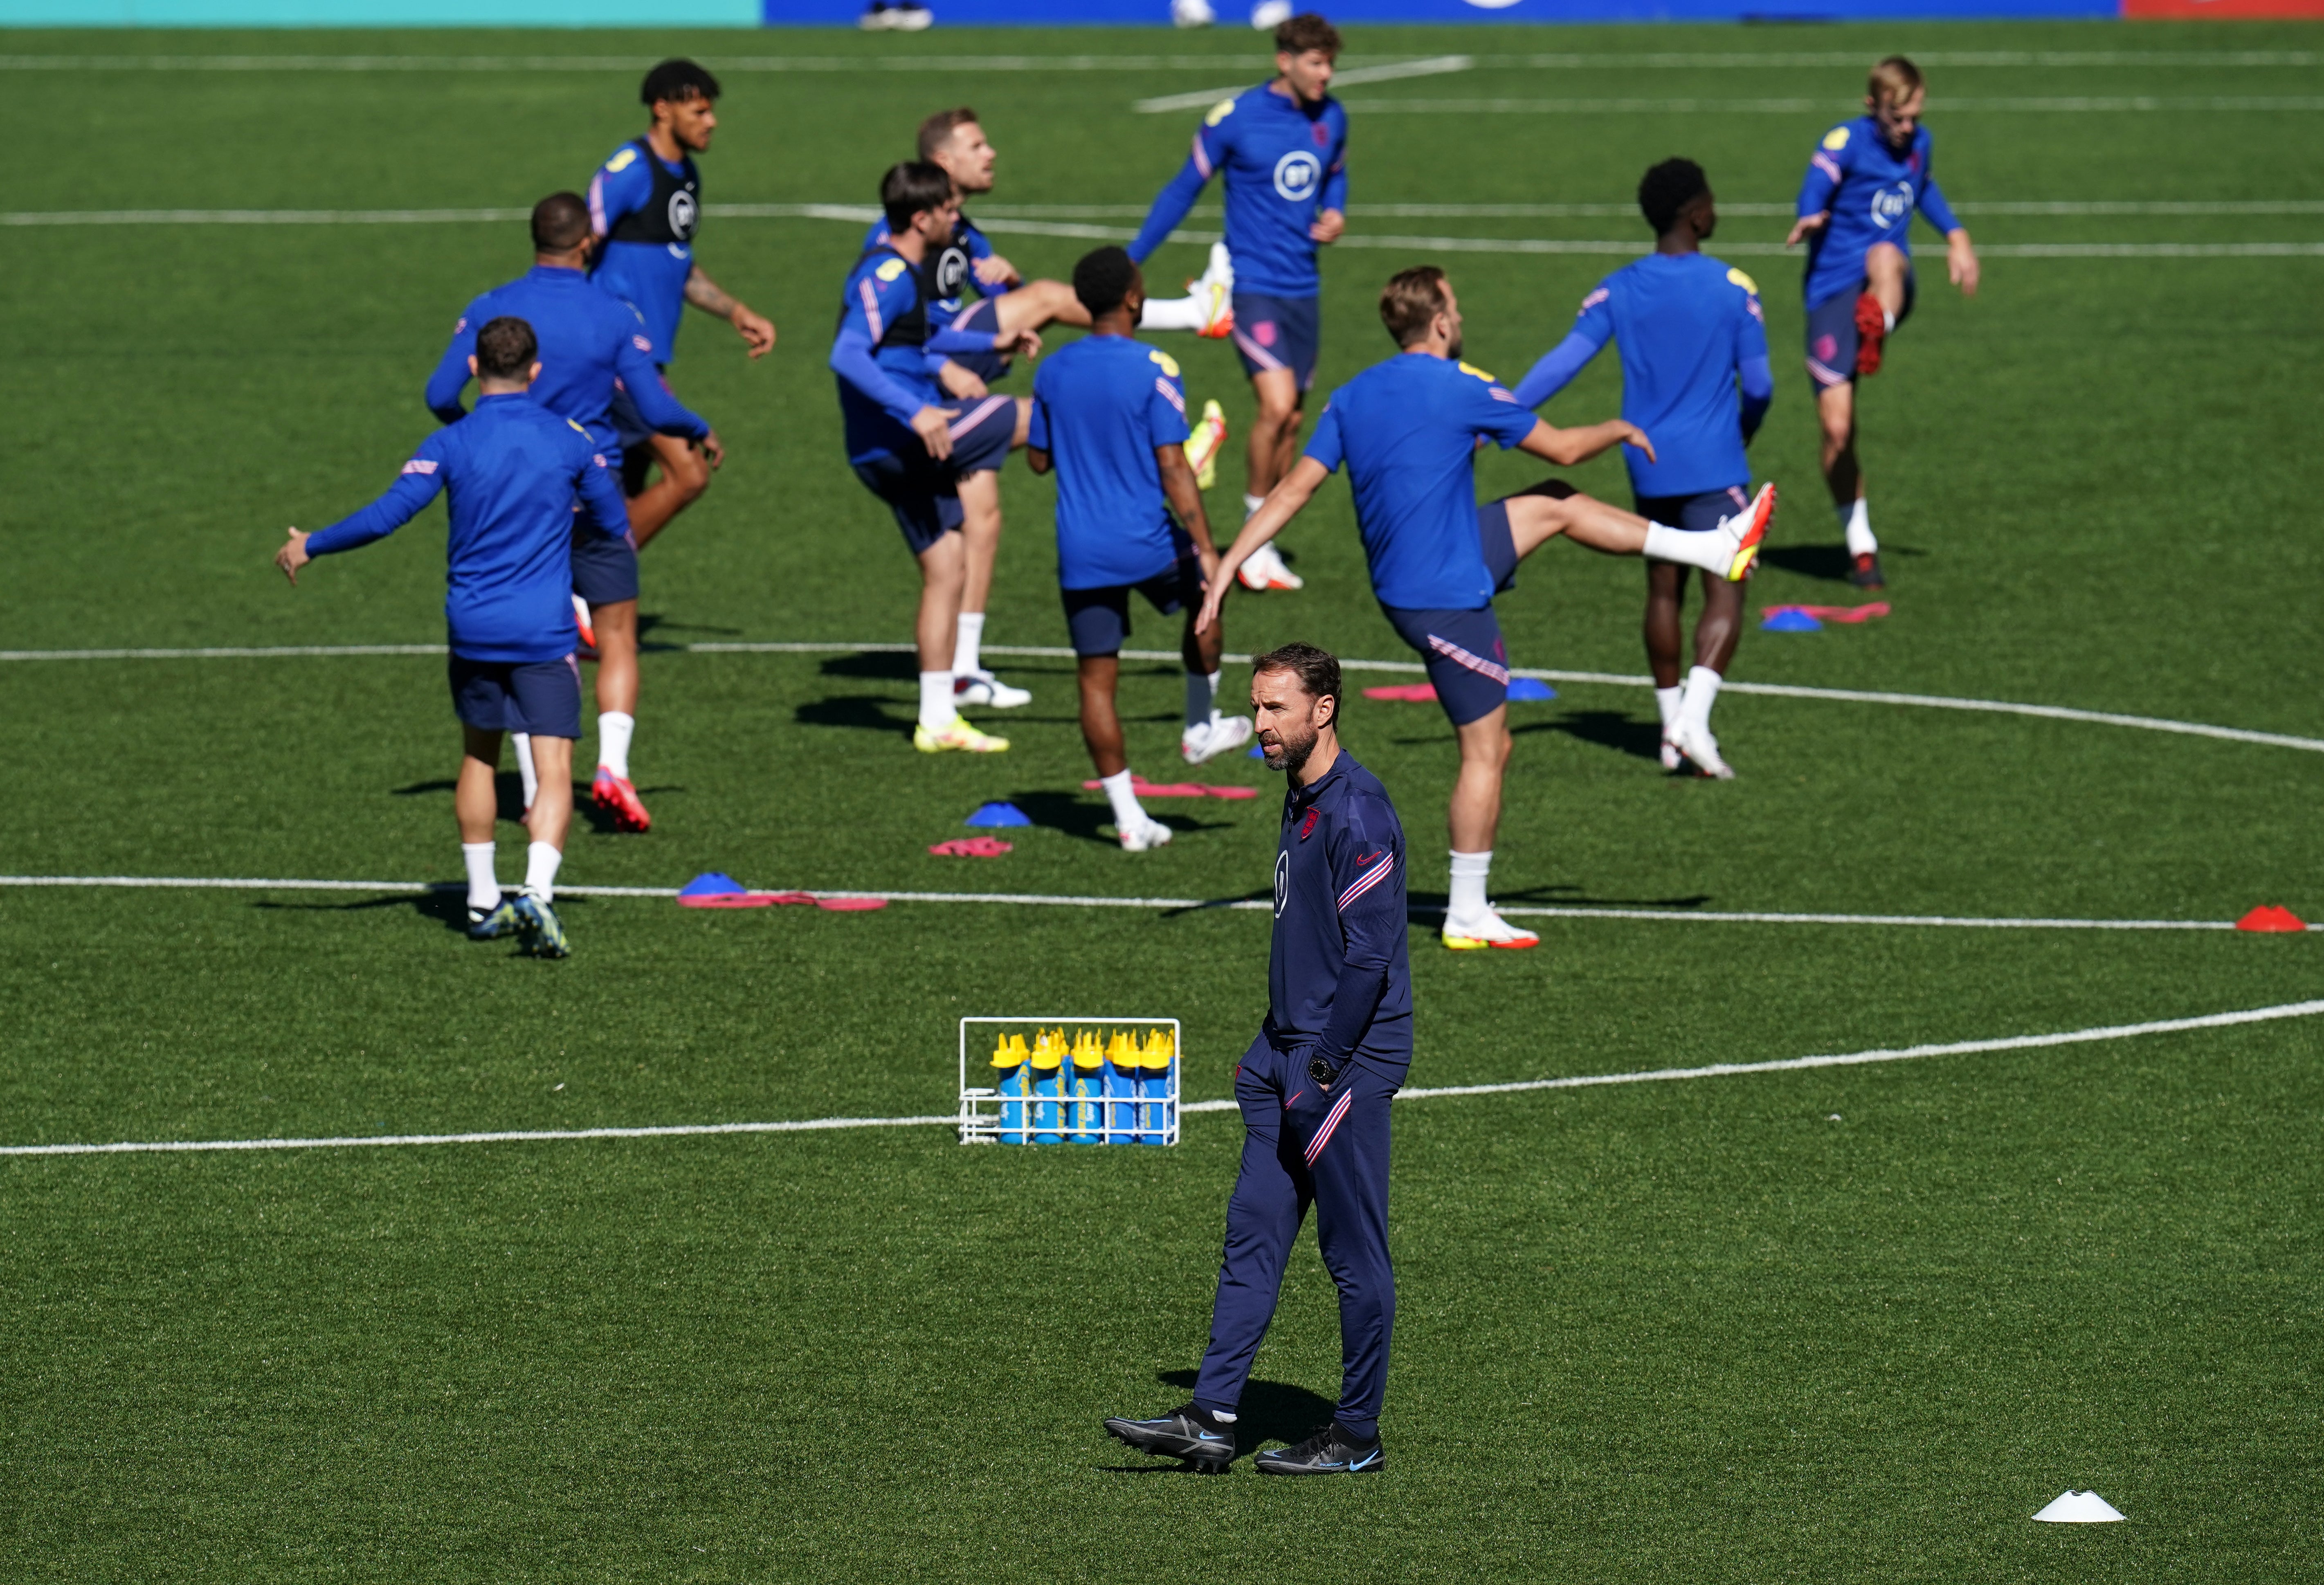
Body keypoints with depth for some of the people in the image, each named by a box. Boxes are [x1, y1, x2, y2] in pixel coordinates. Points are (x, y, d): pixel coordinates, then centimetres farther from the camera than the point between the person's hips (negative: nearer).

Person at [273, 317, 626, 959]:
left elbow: (385, 516, -11)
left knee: (478, 757, 20)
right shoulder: (569, 440, -2)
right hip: (545, 633, -1)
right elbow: (615, 523, 9)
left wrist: (310, 546, 3)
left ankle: (482, 900, 25)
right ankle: (538, 891, -26)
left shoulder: (450, 444, -6)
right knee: (554, 770, -5)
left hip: (473, 628, 1)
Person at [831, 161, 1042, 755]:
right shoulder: (886, 275, -16)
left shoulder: (905, 273, 16)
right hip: (897, 442, -10)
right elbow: (848, 355, -30)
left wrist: (994, 343, 39)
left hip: (896, 454, 10)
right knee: (1034, 417, -2)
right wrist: (915, 410, -38)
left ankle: (938, 719, 15)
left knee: (946, 571, 12)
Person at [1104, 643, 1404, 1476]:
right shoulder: (1301, 800, 14)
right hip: (1294, 1050, 10)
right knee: (1252, 1234, 7)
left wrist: (1322, 1070, -18)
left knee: (1355, 1252, 0)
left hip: (1348, 1063, -10)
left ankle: (1358, 1436, 8)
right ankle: (1211, 1419, 7)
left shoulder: (1357, 813, -17)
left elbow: (1370, 956, -20)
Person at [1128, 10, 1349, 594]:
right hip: (1252, 284, -6)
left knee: (1291, 420, 7)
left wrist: (1335, 212, 2)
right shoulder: (1235, 118, -11)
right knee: (1277, 404, -20)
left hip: (1303, 288, 6)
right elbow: (1184, 188, -1)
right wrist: (1130, 261, 1)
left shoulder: (1331, 119, 4)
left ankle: (1263, 547, 18)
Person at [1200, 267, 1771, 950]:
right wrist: (1620, 430, 15)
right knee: (1487, 752, 0)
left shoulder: (1350, 399, 1)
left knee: (1558, 506, 19)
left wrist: (1227, 566, -4)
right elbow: (1564, 450, -6)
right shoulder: (1462, 392, -17)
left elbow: (1293, 489, -4)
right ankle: (1468, 917, 4)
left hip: (1399, 578, 8)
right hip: (1448, 599, -8)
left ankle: (1713, 549, 32)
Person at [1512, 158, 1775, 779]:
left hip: (1648, 466, 4)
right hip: (1714, 466, -4)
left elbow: (1563, 362, -8)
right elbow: (1758, 385, -5)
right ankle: (1693, 719, -22)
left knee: (1663, 590, 16)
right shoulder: (1732, 289, -9)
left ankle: (1673, 730, 19)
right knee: (1725, 593, -4)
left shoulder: (1618, 292, -1)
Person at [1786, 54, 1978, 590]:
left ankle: (1876, 331, -65)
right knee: (1837, 428, -6)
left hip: (1888, 286, 3)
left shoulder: (1919, 143, 10)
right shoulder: (1846, 142, -7)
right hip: (1832, 288, -3)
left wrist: (1956, 235, 28)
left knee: (1886, 258, -37)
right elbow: (1816, 185, -23)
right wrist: (1809, 219, -44)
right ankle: (1861, 546, 9)